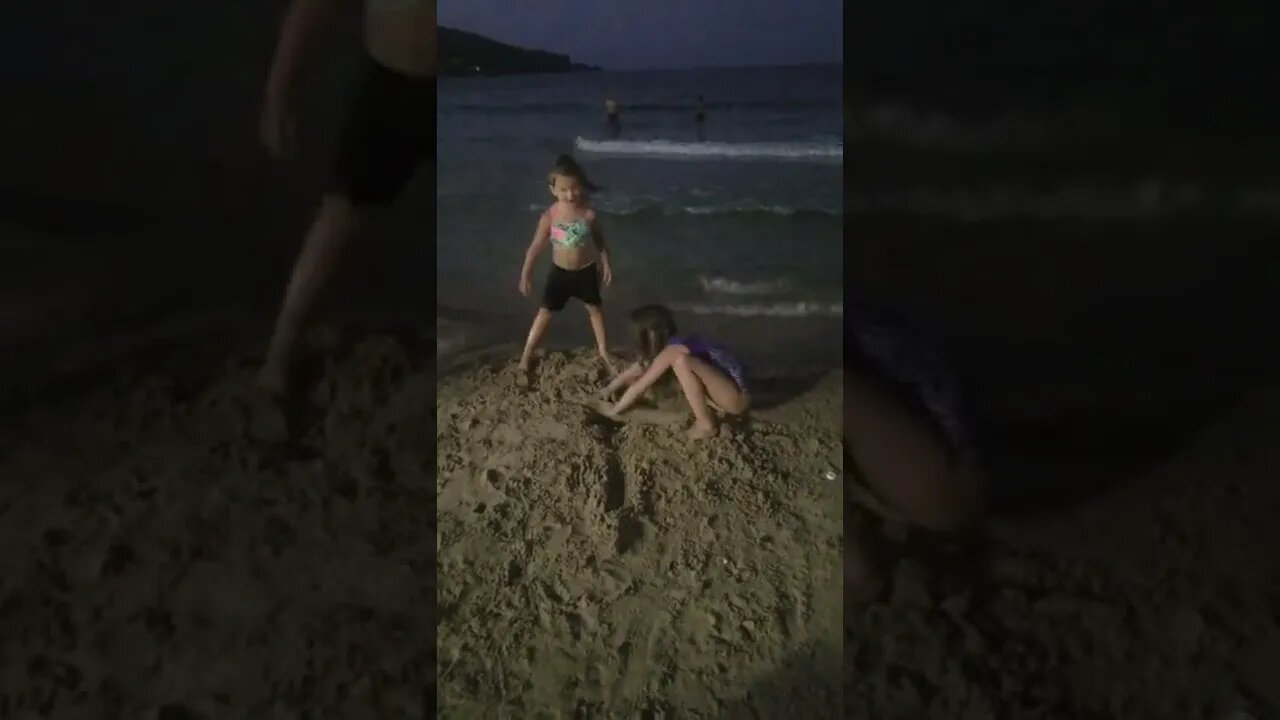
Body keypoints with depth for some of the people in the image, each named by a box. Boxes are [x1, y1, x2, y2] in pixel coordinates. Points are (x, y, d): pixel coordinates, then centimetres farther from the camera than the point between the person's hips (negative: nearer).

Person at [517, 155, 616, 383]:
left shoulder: (589, 214, -17)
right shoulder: (549, 216, -19)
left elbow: (600, 240, 0)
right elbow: (536, 246, -11)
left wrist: (605, 265, 3)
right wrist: (525, 275, -9)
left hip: (586, 270, 1)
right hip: (560, 272, -1)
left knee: (594, 309, 18)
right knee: (545, 313, 1)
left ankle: (603, 352, 37)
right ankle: (525, 360, 9)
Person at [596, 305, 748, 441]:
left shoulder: (672, 351, -19)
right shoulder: (671, 345, 7)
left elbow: (639, 387, -14)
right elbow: (632, 372, 18)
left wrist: (614, 410, -3)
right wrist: (609, 390, 21)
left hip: (736, 396, -9)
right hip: (722, 390, 9)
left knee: (682, 362, -27)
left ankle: (706, 425, -16)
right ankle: (714, 405, 8)